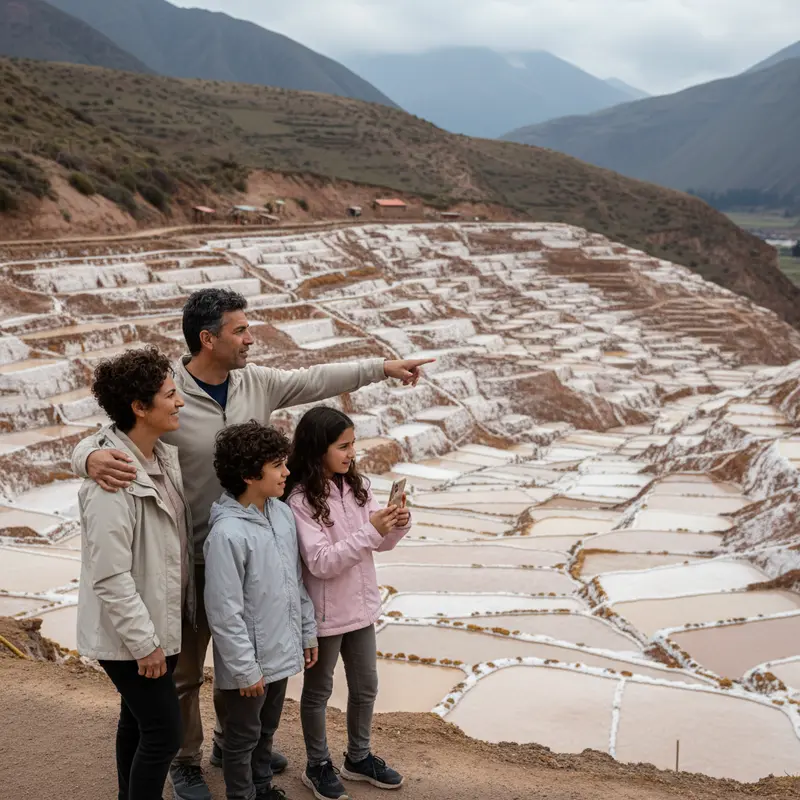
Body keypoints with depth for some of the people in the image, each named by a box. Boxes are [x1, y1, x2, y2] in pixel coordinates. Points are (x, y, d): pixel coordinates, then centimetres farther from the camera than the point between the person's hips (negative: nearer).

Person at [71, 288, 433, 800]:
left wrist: (382, 367, 9)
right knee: (187, 668, 12)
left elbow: (315, 380, 7)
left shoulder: (256, 382, -4)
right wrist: (93, 459, -47)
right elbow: (96, 441, -22)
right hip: (192, 561, -6)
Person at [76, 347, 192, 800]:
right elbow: (110, 576, -25)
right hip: (131, 633, -8)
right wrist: (144, 642, -20)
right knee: (164, 732, 0)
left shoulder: (165, 454, 1)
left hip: (162, 619, 8)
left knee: (138, 721, 21)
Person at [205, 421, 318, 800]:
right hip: (249, 662, -7)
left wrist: (307, 631, 12)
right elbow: (224, 612, -22)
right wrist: (246, 668, -18)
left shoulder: (283, 514, -1)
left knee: (267, 730, 26)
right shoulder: (227, 533, -25)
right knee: (243, 738, 14)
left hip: (281, 653, 7)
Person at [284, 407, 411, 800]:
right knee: (318, 690, 13)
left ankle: (358, 757, 38)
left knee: (365, 687, 18)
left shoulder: (358, 486, -2)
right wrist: (370, 531, -31)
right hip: (325, 615, -6)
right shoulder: (300, 500, -21)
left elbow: (381, 543, 4)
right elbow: (321, 562, -25)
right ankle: (318, 765, 31)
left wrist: (398, 525, -17)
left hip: (361, 606, 6)